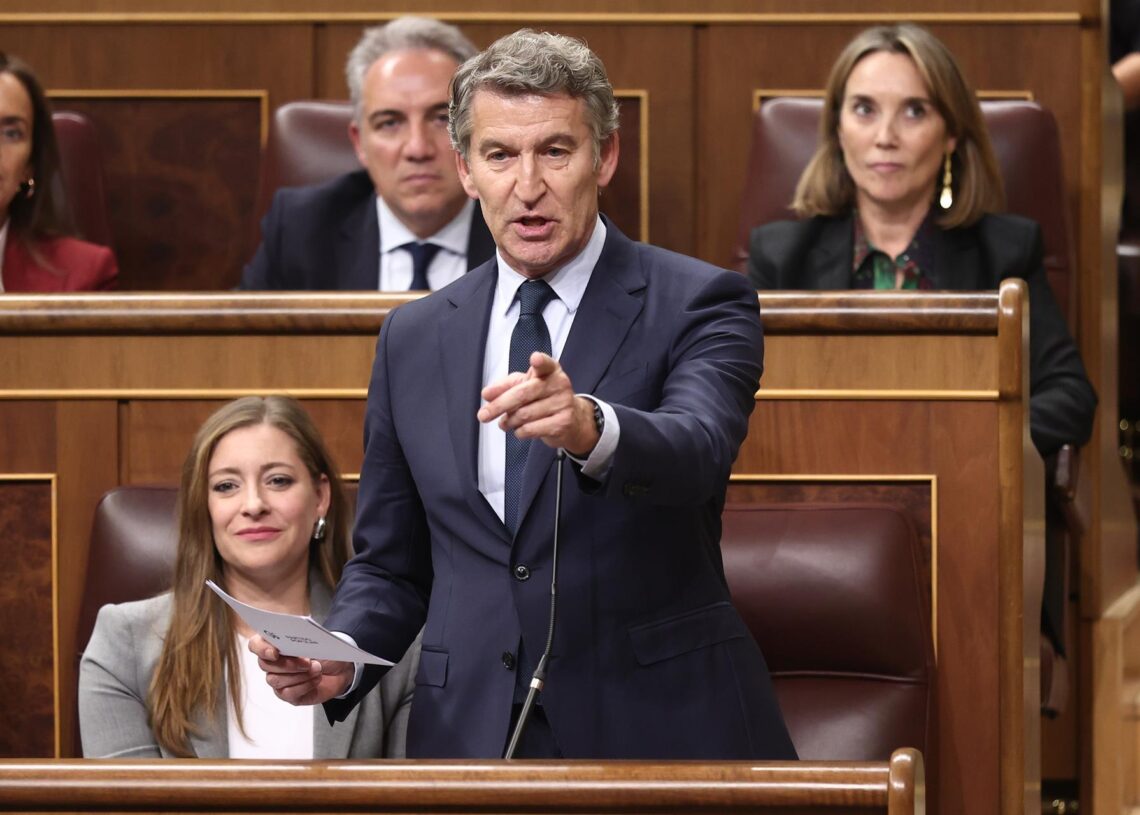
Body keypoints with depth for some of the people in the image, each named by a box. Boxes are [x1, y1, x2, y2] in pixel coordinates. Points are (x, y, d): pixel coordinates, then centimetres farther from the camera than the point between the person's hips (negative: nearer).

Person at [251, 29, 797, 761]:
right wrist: (338, 657, -7)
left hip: (660, 730, -3)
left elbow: (694, 451, -25)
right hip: (471, 734, 3)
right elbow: (390, 563, 14)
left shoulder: (697, 305, -5)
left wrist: (592, 428, -47)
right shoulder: (413, 338, 8)